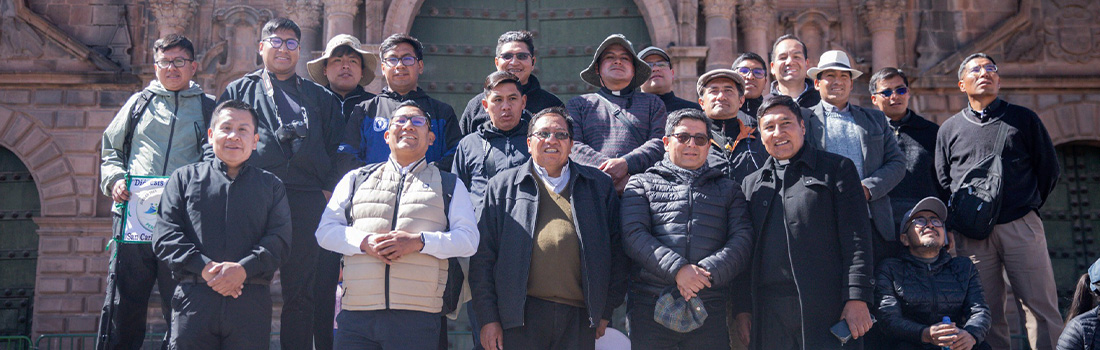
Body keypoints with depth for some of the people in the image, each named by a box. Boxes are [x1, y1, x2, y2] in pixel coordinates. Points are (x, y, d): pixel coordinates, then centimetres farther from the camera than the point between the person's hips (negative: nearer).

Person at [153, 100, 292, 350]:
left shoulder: (271, 186, 16)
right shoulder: (184, 177, 15)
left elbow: (279, 240, 4)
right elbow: (165, 235, 4)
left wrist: (244, 269, -14)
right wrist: (205, 268, -11)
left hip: (252, 301, 0)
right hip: (194, 298, 0)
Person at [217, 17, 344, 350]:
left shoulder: (321, 97, 19)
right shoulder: (238, 91, 17)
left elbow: (335, 148, 13)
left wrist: (328, 189, 1)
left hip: (306, 201, 1)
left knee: (301, 291, 3)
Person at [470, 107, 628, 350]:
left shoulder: (599, 185, 13)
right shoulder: (502, 186, 10)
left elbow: (616, 251, 13)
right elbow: (483, 256, 5)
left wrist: (606, 311, 8)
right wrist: (487, 318, -1)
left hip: (579, 317, 1)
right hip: (520, 318, -1)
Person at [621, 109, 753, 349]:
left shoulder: (728, 189, 19)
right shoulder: (642, 184, 14)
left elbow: (743, 241, 5)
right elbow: (633, 235, -1)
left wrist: (706, 271, -12)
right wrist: (677, 268, -15)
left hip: (709, 309, 1)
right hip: (650, 306, -1)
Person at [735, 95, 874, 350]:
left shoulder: (836, 169, 7)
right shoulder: (752, 184, 18)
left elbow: (856, 237, -1)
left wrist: (857, 299, -11)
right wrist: (743, 309, 6)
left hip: (826, 309, -3)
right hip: (769, 314, 3)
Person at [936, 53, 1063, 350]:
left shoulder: (1023, 118, 11)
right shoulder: (949, 128, 15)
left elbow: (1050, 168, 13)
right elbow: (942, 182, 12)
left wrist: (1028, 206, 7)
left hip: (1022, 227, -1)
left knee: (1041, 306, -3)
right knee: (986, 313, 2)